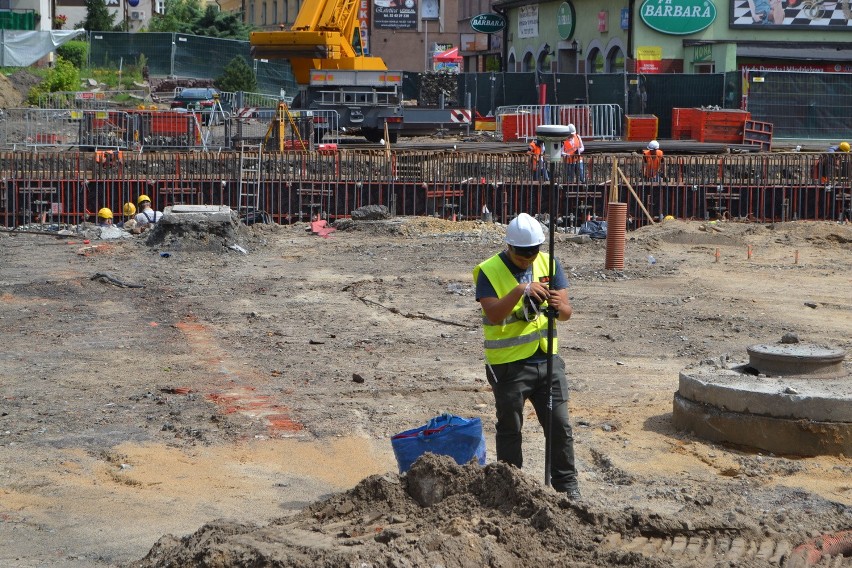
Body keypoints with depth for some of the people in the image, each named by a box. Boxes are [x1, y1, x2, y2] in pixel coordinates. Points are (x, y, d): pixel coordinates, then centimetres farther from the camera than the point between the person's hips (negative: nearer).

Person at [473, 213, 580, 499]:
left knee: (560, 426, 6)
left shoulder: (548, 263, 2)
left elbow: (567, 312, -4)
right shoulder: (489, 271, -10)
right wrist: (520, 290, -34)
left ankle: (567, 485, 19)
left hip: (548, 360, 3)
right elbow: (493, 314, -23)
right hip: (508, 365, -3)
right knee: (509, 429, 9)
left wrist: (558, 306, -27)